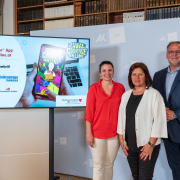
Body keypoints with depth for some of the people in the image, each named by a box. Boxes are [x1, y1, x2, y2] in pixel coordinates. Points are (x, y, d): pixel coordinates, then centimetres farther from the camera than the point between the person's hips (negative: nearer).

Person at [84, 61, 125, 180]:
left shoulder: (120, 88, 4)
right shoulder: (94, 88, -2)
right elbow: (89, 112, -3)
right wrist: (89, 133, -7)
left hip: (114, 133, 3)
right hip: (97, 133, -2)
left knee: (109, 164, 13)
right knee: (99, 165, 2)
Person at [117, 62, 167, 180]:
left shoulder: (154, 94, -6)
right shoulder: (126, 95, 11)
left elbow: (159, 120, -10)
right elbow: (121, 117, 12)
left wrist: (151, 144, -13)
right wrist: (121, 140, 7)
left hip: (147, 145, -5)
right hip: (130, 145, 5)